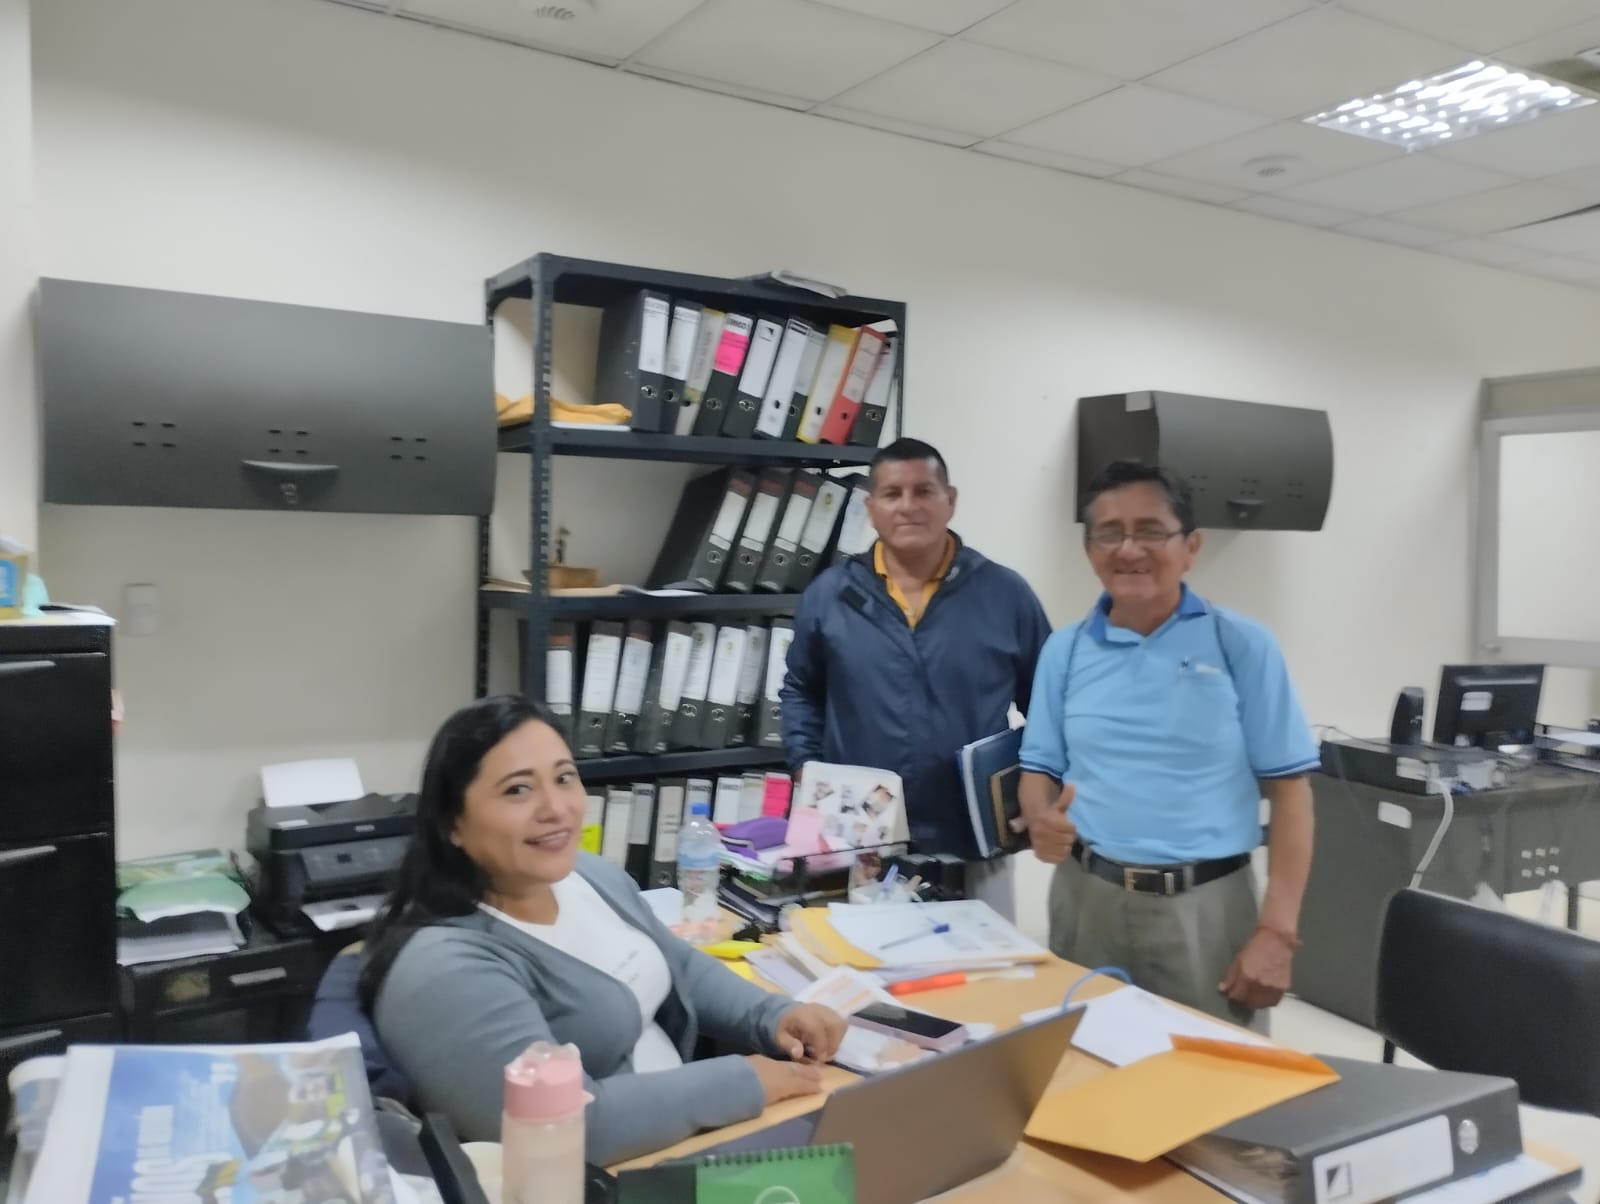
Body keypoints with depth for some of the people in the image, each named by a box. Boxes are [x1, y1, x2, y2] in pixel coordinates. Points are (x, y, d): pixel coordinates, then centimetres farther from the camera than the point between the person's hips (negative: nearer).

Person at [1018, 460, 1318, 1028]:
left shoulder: (1242, 645, -3)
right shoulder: (1064, 651, 5)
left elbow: (1289, 790, -3)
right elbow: (1040, 770, 10)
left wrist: (1277, 932, -9)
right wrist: (1042, 820, -13)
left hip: (1206, 904, -2)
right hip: (1086, 898, 2)